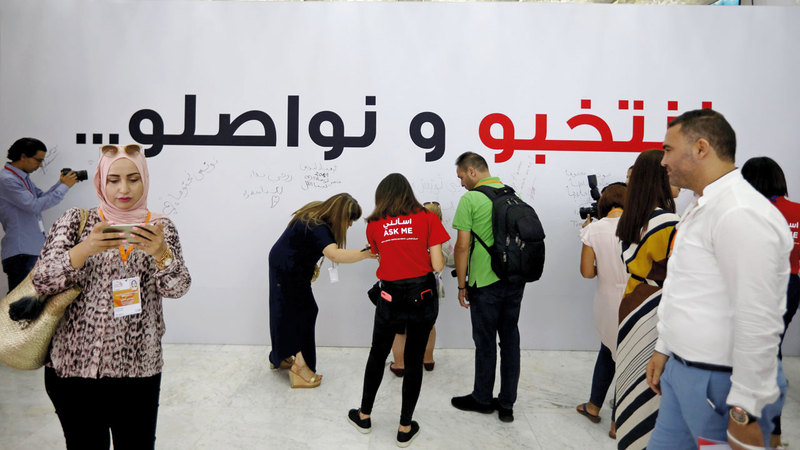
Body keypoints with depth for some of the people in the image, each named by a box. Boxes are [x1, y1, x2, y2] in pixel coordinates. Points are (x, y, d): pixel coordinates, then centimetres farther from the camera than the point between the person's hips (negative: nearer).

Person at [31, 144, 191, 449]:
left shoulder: (160, 227, 4)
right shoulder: (76, 221, 2)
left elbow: (177, 288, -8)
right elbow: (42, 282, -7)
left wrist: (160, 252, -28)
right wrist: (85, 249, -25)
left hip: (139, 367, 1)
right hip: (74, 365, 0)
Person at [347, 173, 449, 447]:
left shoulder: (375, 225, 2)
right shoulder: (427, 218, -4)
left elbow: (381, 257, 8)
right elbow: (437, 265, -6)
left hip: (390, 298, 1)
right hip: (423, 297, -1)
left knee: (377, 355, 20)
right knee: (414, 360, 10)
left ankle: (364, 417, 34)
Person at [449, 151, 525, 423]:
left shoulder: (470, 199, -10)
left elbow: (463, 247, -11)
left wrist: (462, 285, -2)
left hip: (486, 282, -5)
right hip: (516, 280, 6)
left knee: (485, 342, 8)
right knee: (510, 339, 12)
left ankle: (482, 399, 24)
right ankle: (507, 404, 21)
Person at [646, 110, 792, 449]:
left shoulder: (739, 213, -21)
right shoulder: (701, 207, 11)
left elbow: (759, 322, -24)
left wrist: (746, 412, -21)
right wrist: (664, 348, 21)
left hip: (720, 383, -9)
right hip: (681, 370, 9)